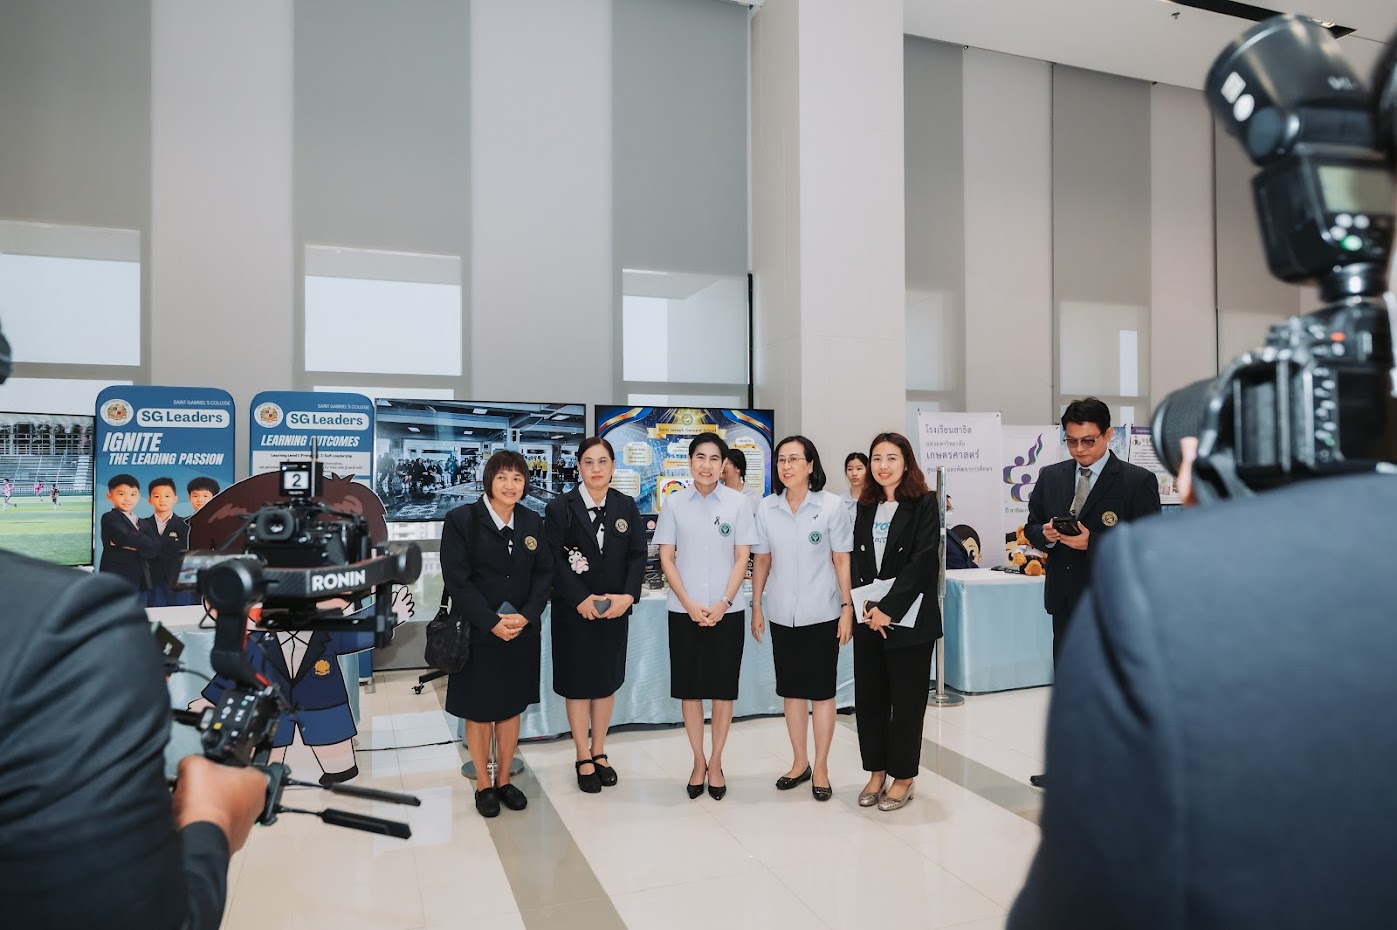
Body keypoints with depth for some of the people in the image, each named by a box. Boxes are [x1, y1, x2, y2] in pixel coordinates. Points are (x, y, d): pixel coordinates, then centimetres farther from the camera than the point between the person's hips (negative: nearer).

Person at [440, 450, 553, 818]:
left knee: (511, 706, 13)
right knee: (479, 711, 7)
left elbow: (543, 573, 4)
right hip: (477, 634, -3)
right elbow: (457, 580, -13)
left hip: (522, 633, 4)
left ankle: (504, 780, 29)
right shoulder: (461, 519, -9)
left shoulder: (532, 522, 4)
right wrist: (492, 623, -18)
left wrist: (526, 616, -12)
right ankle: (483, 784, 25)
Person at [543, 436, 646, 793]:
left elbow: (637, 556, 1)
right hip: (574, 611, -3)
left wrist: (627, 596, -14)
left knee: (607, 681, 13)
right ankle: (584, 759, 21)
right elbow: (554, 559, -11)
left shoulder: (626, 507, 4)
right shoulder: (560, 507, -5)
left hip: (615, 610, 3)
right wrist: (581, 599, -20)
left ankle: (599, 752, 29)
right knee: (578, 684, 6)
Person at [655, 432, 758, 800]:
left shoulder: (738, 503, -1)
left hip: (727, 610, 0)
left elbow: (742, 558, 0)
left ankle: (715, 762, 22)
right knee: (689, 687, 8)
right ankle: (698, 762, 23)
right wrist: (690, 604, -8)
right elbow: (666, 558, 1)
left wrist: (723, 603, -9)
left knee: (723, 688, 7)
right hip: (684, 610, 1)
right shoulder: (674, 503, 0)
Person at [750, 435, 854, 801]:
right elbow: (762, 561, 8)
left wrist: (847, 607, -6)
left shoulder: (832, 506, -6)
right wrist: (756, 606, 7)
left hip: (822, 614, -3)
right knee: (791, 690, 13)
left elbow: (842, 561, -3)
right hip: (782, 615, 3)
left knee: (822, 691, 6)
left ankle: (821, 768, 20)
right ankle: (800, 763, 28)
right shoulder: (766, 508, 2)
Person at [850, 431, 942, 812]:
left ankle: (903, 777, 19)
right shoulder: (865, 507, 11)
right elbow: (856, 559, 8)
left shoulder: (924, 504, -5)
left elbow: (922, 561, -13)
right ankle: (876, 772, 24)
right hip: (869, 618, 5)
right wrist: (865, 605, -6)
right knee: (868, 697, 9)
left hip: (908, 619, -5)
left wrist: (888, 608, -17)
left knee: (906, 699, 5)